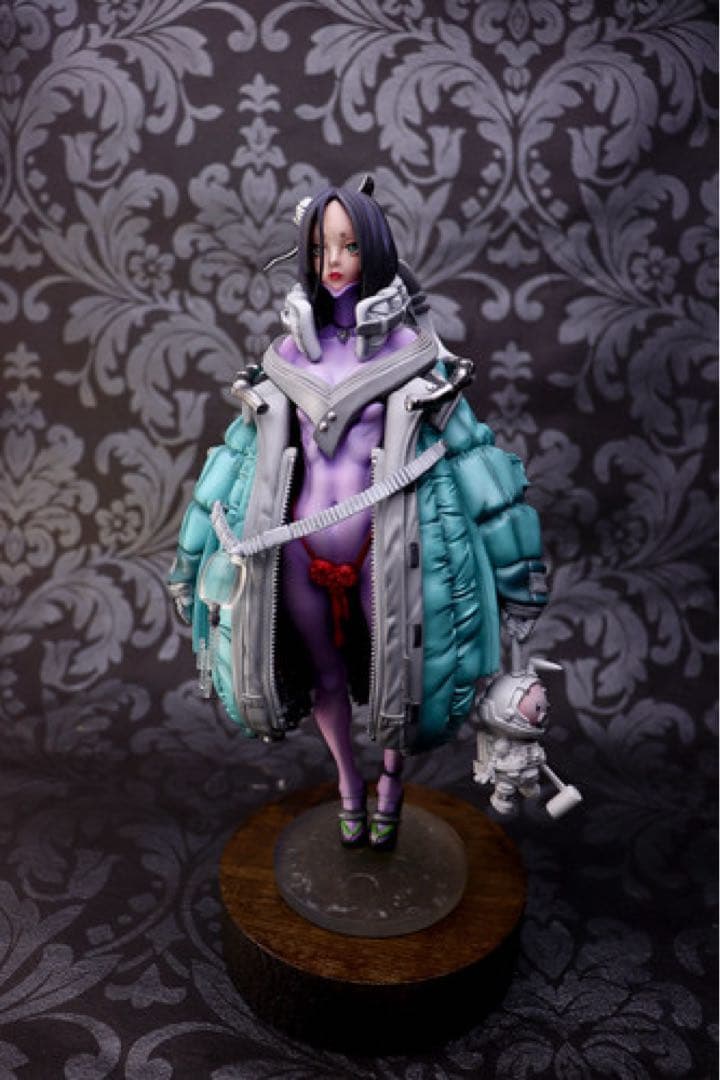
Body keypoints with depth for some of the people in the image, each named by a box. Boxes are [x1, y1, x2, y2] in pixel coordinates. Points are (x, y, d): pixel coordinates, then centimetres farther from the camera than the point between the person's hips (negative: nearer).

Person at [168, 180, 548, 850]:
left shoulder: (410, 350, -3)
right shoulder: (289, 353, 4)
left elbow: (469, 452, -2)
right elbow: (238, 456, 7)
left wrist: (516, 569, -1)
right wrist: (191, 557, 10)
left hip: (380, 548, -2)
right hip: (301, 547, 3)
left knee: (394, 672, 12)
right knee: (325, 675, 17)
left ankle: (391, 783, 44)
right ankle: (348, 783, 46)